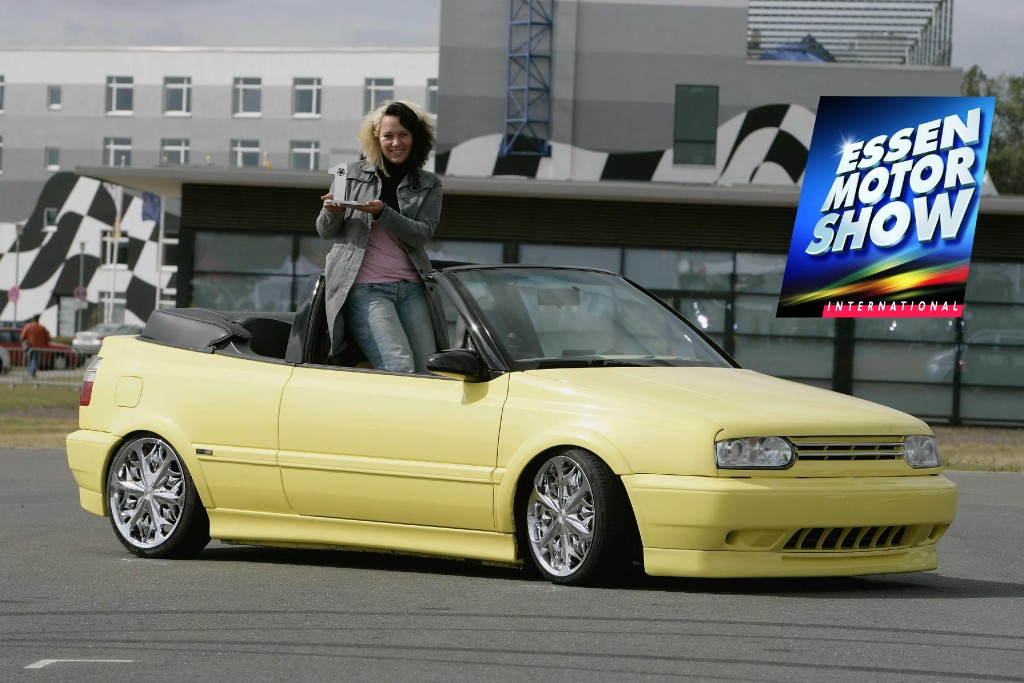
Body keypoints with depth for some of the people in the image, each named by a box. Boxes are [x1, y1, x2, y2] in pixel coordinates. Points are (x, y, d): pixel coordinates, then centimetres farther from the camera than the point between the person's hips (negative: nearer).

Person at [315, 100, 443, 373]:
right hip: (364, 289, -3)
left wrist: (382, 213, -18)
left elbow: (422, 234, -2)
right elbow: (325, 231, 11)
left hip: (410, 287, 3)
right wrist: (332, 213, -12)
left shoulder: (429, 185, 13)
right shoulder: (354, 174, 10)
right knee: (401, 370, -21)